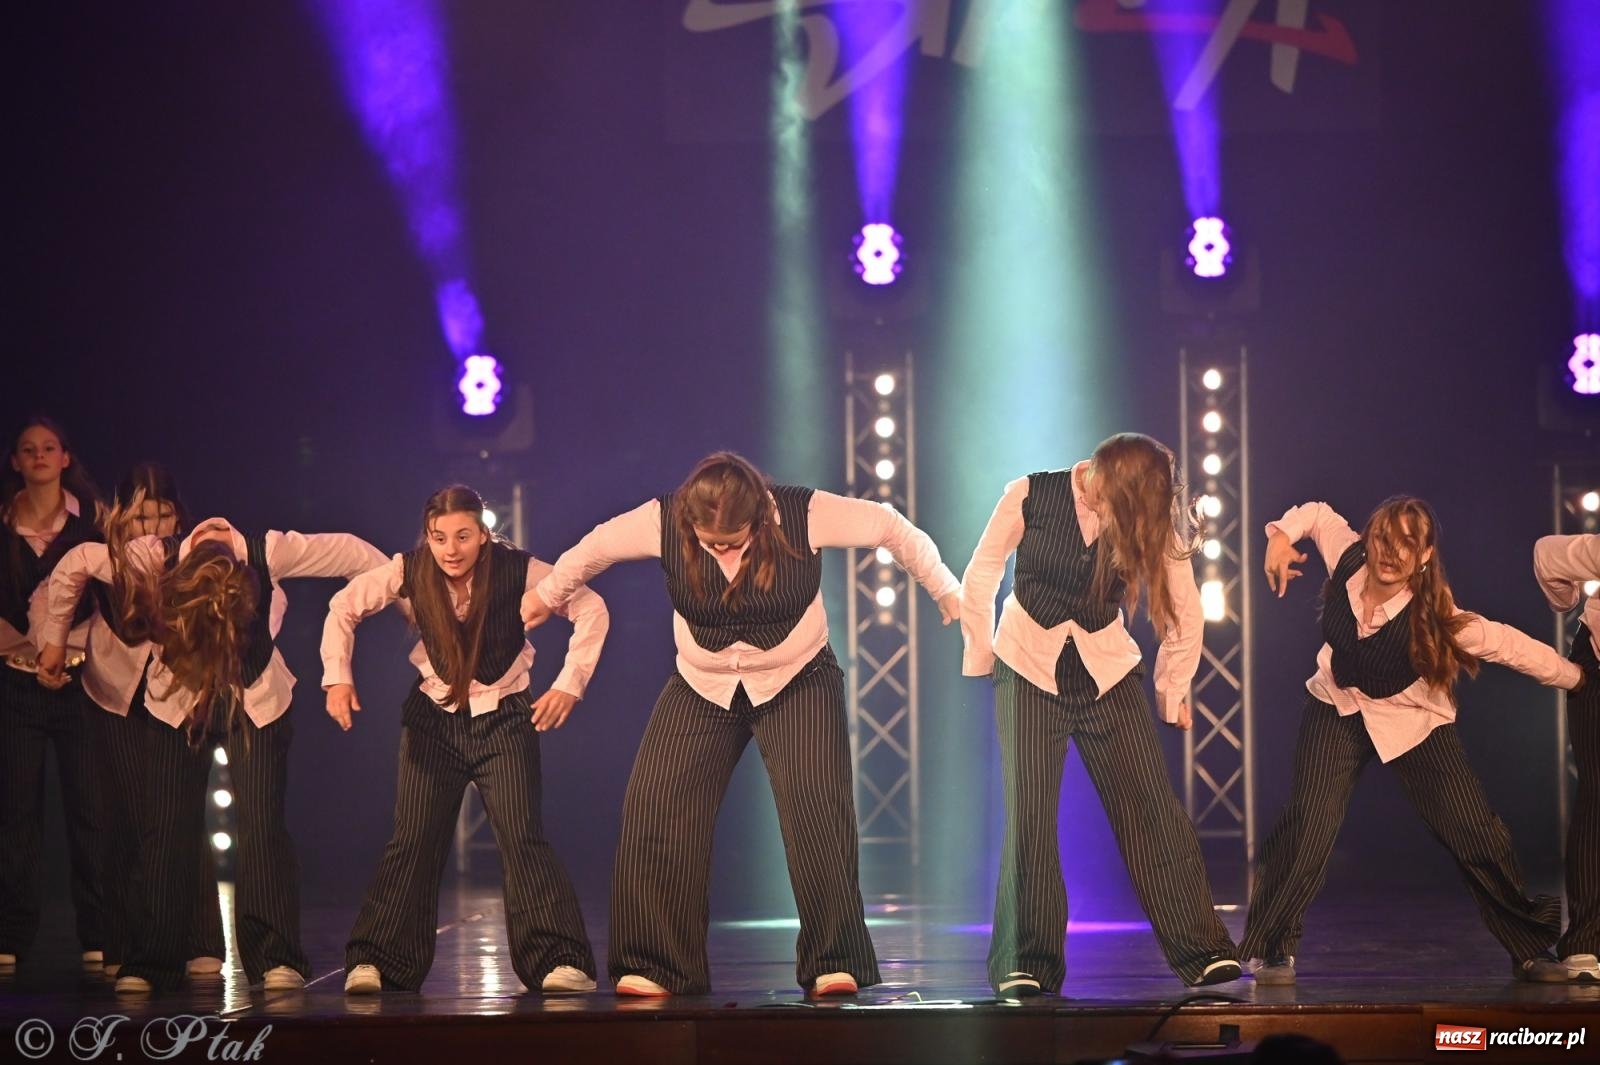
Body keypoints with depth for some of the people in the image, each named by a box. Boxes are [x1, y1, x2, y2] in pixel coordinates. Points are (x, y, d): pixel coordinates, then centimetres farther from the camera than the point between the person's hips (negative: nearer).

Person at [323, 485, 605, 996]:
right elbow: (344, 609, 1)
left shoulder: (516, 569, -18)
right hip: (433, 718, 2)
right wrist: (338, 677, -9)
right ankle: (373, 963, -1)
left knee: (523, 836, -13)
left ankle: (560, 962, -13)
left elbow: (591, 610, -12)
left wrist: (569, 685, -15)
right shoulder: (409, 571, -12)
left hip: (505, 717, -2)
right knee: (413, 842, -4)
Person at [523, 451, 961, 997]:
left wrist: (949, 594, 2)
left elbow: (893, 528, -9)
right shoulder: (663, 523, -16)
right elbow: (596, 546, 3)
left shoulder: (805, 515, -21)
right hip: (701, 690, 2)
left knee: (817, 809, -20)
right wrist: (547, 595, 20)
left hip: (797, 685, -2)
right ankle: (653, 969, 0)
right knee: (653, 810, -10)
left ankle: (835, 966, -10)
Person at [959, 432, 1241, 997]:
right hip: (1028, 672, -1)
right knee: (1029, 816, -10)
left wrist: (1172, 690, 9)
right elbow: (981, 576, 2)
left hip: (1109, 675, 1)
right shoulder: (1030, 497, -11)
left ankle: (1201, 950, -4)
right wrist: (980, 654, 8)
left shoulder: (1150, 524, -8)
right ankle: (1025, 966, -3)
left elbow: (1184, 614, 3)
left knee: (1153, 808, -7)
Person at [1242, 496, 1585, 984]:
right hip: (1337, 710, 2)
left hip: (1415, 721, -1)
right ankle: (1273, 951, -5)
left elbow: (1512, 647, -20)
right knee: (1306, 827, -17)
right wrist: (1282, 535, -17)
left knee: (1477, 834, -3)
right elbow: (1316, 513, 0)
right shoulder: (1347, 559, -22)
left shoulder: (1434, 616, -30)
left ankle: (1530, 950, 13)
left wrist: (1578, 678, -13)